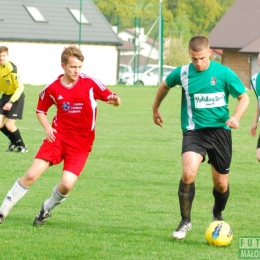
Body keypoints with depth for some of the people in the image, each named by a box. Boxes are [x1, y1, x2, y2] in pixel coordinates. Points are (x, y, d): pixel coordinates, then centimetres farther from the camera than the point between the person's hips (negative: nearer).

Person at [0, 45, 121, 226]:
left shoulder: (90, 83, -7)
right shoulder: (53, 89, -1)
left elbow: (111, 98, -4)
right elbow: (41, 110, 15)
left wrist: (114, 100, -28)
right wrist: (47, 128, -2)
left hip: (81, 143, -1)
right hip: (58, 136, 1)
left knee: (67, 184, -17)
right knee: (31, 175, -10)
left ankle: (47, 210, 15)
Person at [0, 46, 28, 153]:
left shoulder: (12, 68, -25)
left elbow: (20, 87, -24)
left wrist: (11, 102, -30)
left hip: (16, 97, -6)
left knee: (9, 124, -11)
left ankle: (22, 146, 12)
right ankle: (14, 142, 21)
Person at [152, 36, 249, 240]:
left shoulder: (223, 73, -7)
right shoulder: (182, 73, -3)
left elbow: (244, 97, -1)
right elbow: (165, 86, 19)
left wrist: (236, 117, -19)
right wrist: (155, 109, 29)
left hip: (220, 130, 1)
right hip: (194, 130, -1)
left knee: (221, 183, 9)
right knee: (188, 173, -25)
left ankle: (218, 216, 41)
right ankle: (185, 221, -9)